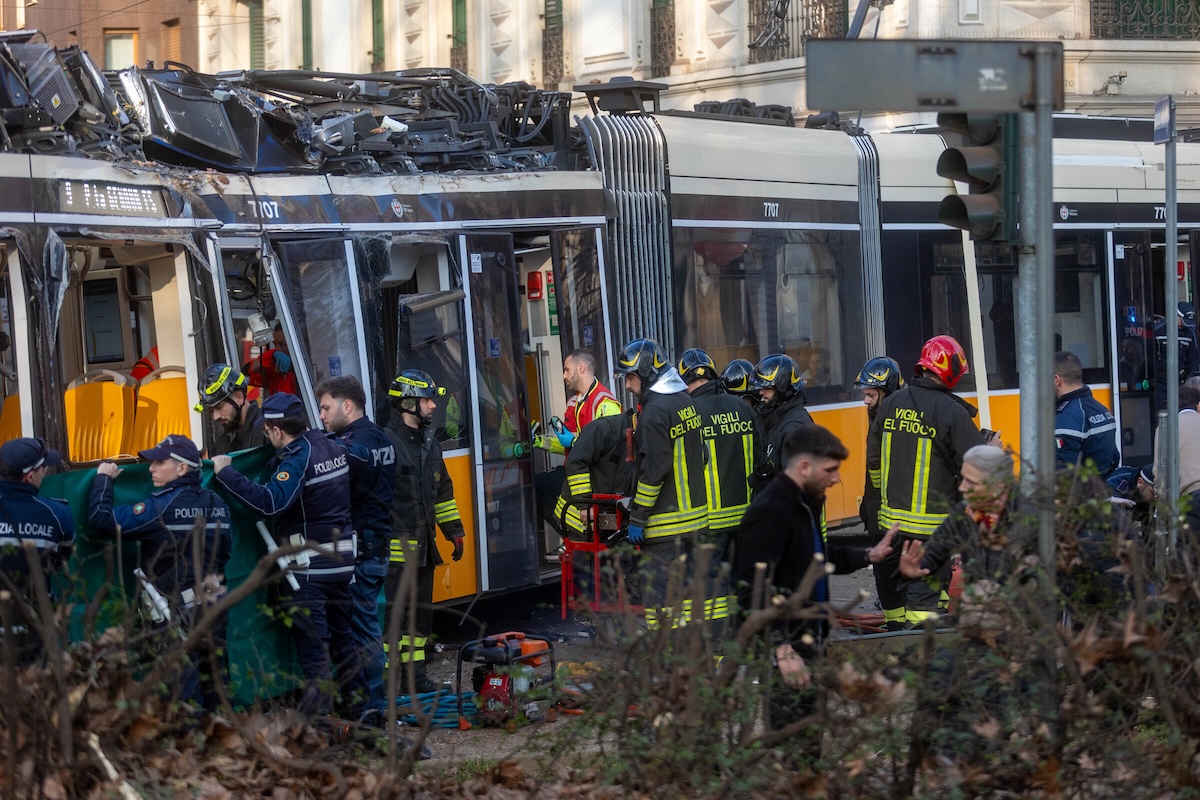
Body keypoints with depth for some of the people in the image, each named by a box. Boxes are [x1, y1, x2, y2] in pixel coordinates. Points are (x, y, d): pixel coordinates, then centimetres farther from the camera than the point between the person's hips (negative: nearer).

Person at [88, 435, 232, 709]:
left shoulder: (161, 508, -16)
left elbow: (102, 520, -16)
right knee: (214, 684, 15)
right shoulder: (216, 504, 7)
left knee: (183, 691, -4)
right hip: (213, 609, 7)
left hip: (179, 612, -7)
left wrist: (104, 479, -1)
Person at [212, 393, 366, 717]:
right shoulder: (333, 448, 8)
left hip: (309, 566, -8)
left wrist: (226, 473, -24)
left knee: (312, 642, -5)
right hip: (342, 560, 8)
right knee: (342, 636, 18)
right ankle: (357, 703, 23)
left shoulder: (297, 459, -18)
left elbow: (270, 501, -31)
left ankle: (317, 711, -5)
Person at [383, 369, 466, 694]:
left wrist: (454, 530, 23)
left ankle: (415, 674, 19)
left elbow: (443, 490, 26)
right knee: (391, 614, -9)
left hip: (422, 547, 9)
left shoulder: (429, 442, 17)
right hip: (394, 547, -9)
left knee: (421, 613, 12)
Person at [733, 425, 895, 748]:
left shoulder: (804, 505, 13)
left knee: (811, 745, 14)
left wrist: (869, 556, 21)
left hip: (805, 645, 10)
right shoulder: (768, 512, -18)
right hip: (783, 655, -10)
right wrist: (782, 650, -27)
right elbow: (752, 591, -23)